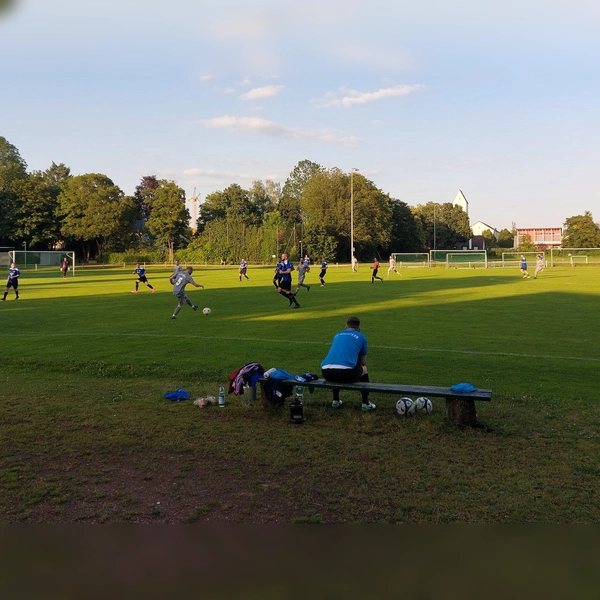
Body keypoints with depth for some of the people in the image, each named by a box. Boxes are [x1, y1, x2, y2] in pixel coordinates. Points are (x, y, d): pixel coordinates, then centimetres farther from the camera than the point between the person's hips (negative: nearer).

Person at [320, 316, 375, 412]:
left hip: (326, 373, 4)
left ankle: (335, 401, 40)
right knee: (364, 370, 29)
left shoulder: (337, 335, 28)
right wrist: (362, 370, 53)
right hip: (346, 373, -4)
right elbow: (363, 363, 30)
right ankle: (365, 403, 28)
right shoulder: (361, 337, 19)